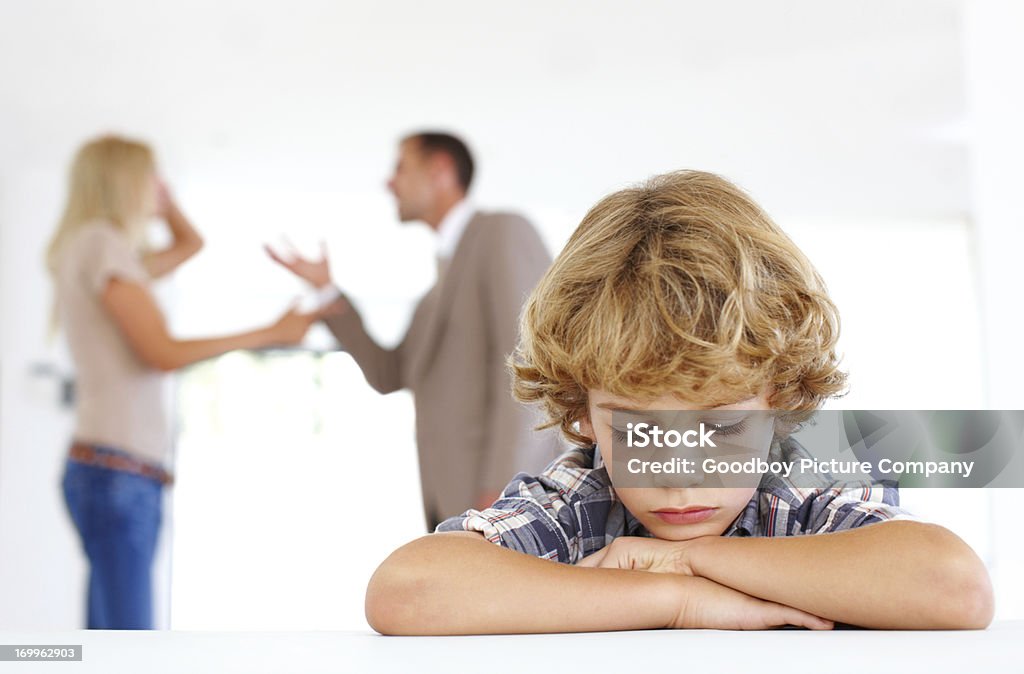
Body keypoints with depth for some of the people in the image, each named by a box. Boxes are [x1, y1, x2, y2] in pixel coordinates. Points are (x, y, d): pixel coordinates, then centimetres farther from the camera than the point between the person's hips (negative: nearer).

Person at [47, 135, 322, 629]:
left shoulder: (97, 247, 21)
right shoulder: (102, 242, -7)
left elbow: (191, 243, 36)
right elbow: (164, 353, -14)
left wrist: (155, 194, 21)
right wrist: (270, 334, -9)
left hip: (119, 472, 10)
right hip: (116, 472, -10)